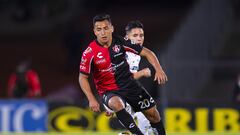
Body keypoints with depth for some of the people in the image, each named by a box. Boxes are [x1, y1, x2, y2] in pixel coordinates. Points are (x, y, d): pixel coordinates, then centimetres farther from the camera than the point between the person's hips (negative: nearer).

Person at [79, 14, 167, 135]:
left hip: (129, 84, 3)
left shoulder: (120, 42, -9)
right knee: (116, 104, -37)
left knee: (152, 113, 5)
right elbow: (83, 77, -6)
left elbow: (146, 52, -2)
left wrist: (159, 70, -16)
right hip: (109, 91, -3)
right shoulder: (90, 53, -15)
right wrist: (91, 99, -17)